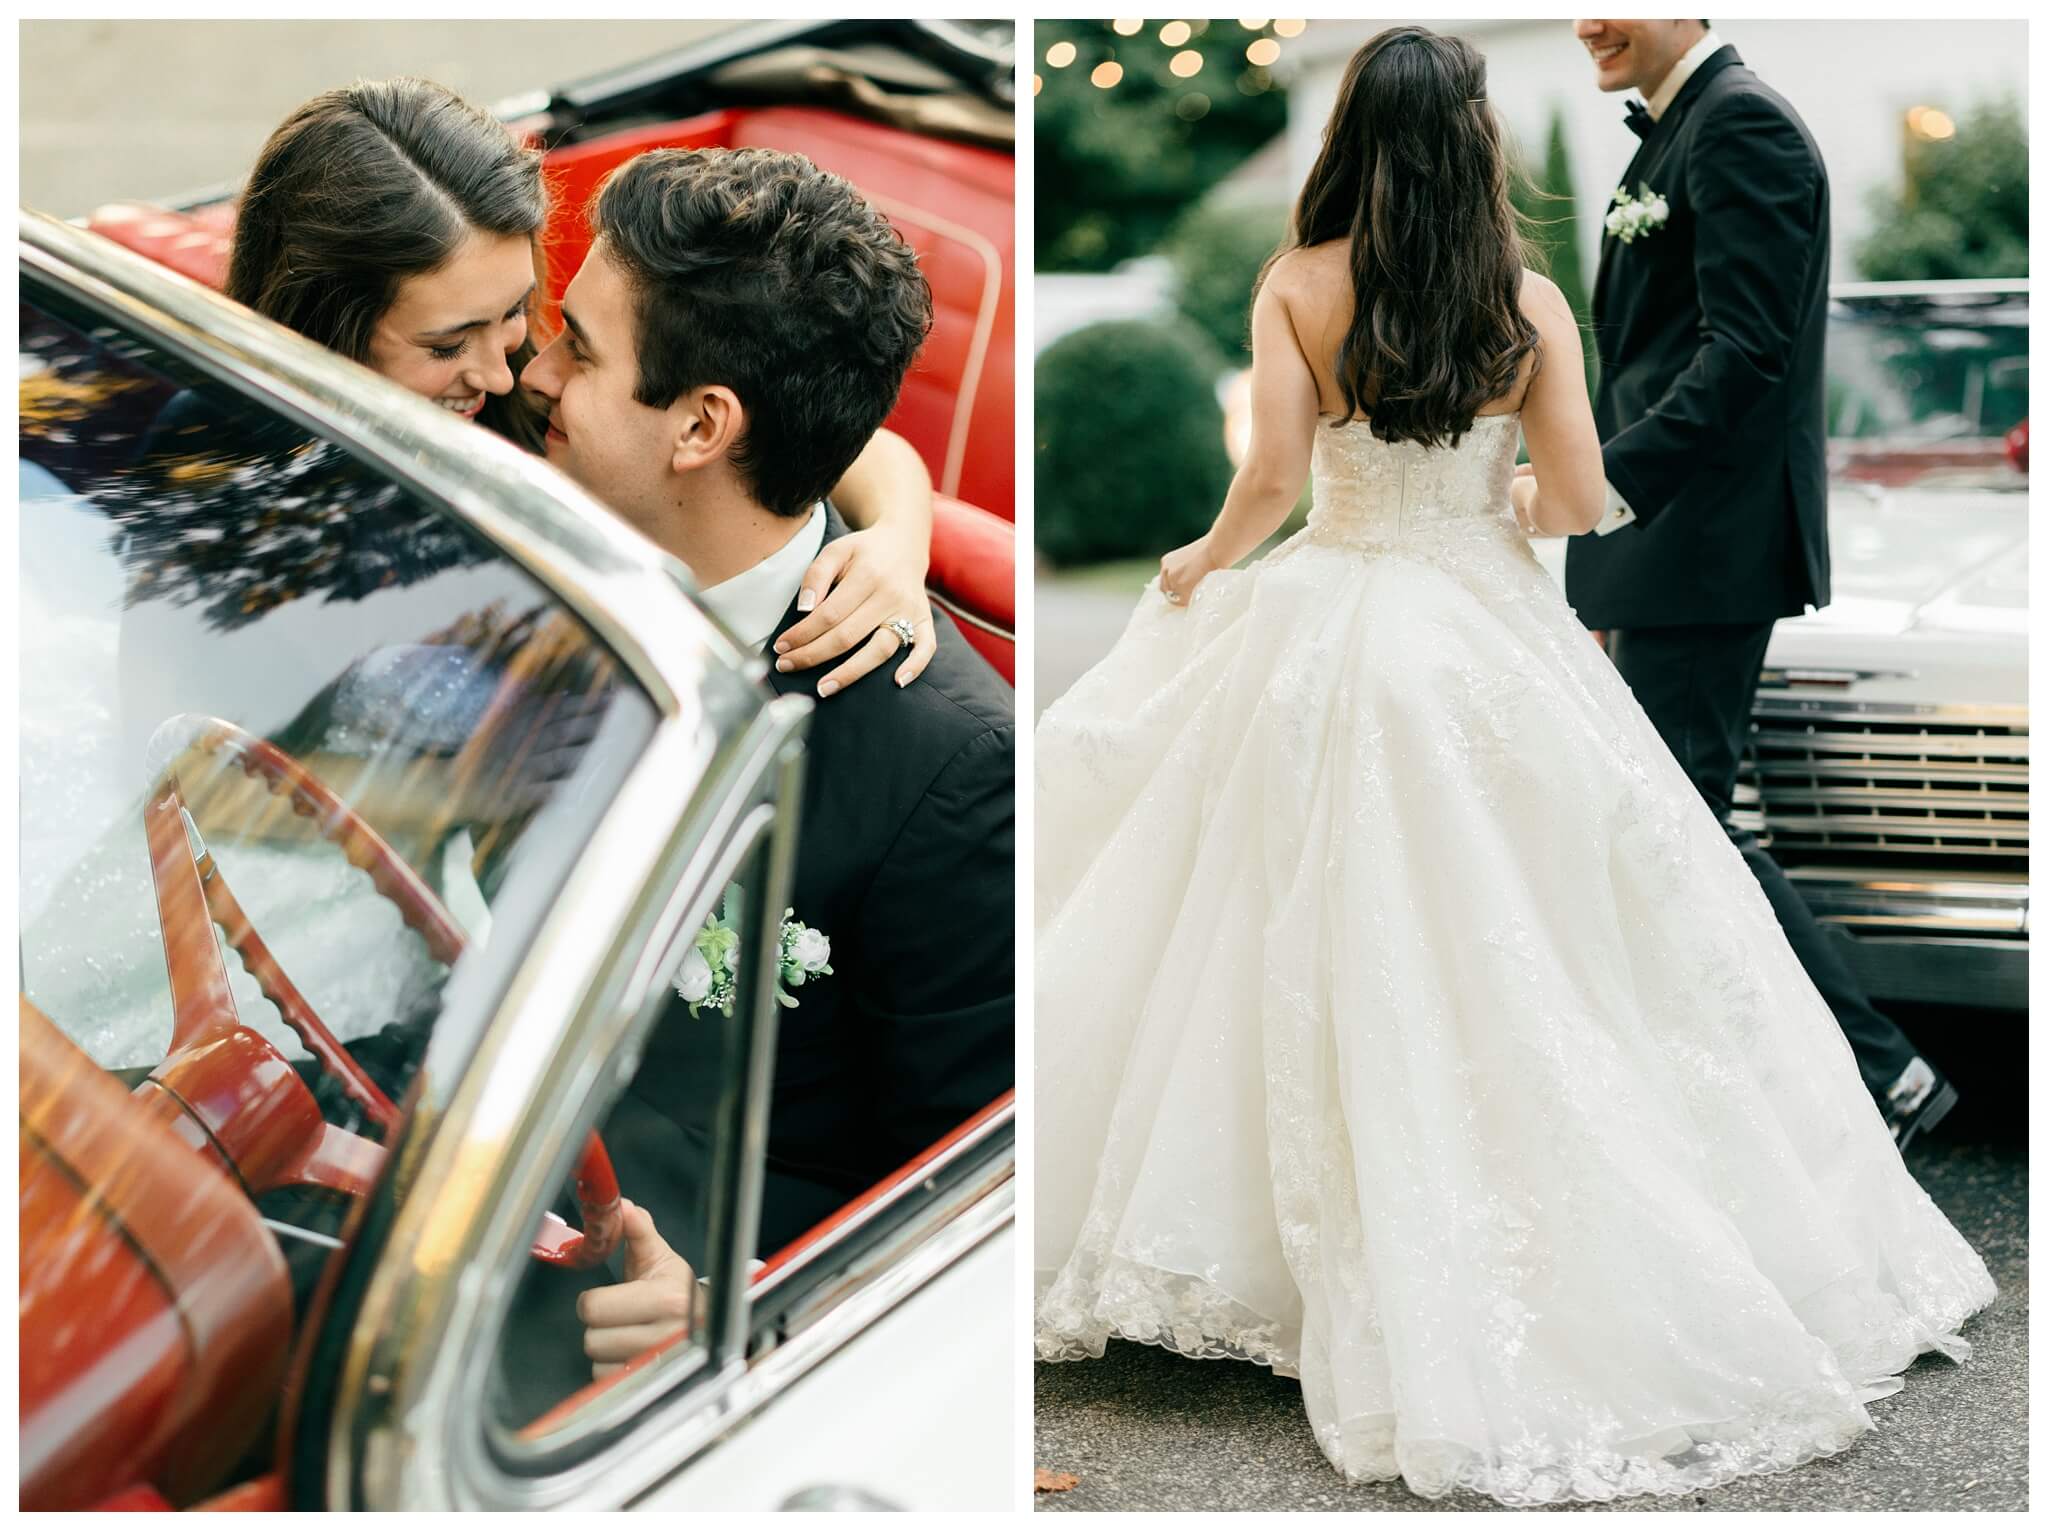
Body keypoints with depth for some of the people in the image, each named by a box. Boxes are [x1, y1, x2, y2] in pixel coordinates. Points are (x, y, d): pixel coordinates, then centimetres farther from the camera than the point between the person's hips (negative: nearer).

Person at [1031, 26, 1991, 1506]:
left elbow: (1272, 474, -13)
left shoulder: (1295, 285, -5)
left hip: (1327, 637, 0)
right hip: (1492, 644, 0)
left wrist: (1204, 560, 5)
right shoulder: (1529, 303, -3)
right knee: (1502, 950, 8)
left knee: (1338, 955, 8)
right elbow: (1578, 497, -4)